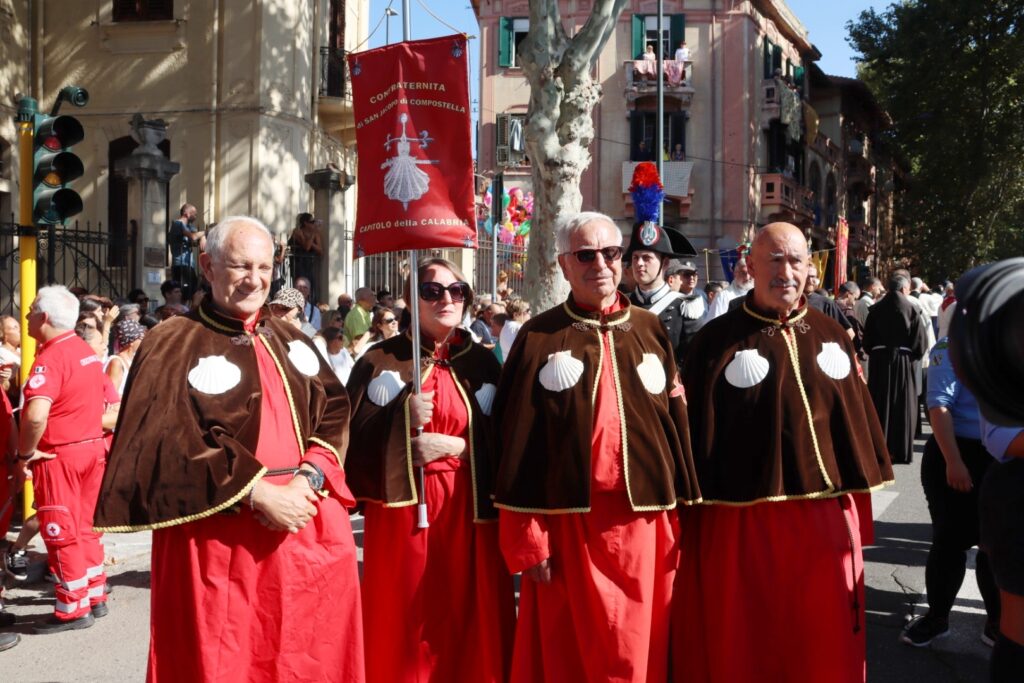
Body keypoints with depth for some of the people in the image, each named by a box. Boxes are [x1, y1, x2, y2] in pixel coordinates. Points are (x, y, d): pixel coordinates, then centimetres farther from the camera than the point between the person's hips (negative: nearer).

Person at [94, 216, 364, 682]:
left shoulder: (292, 342, 14)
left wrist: (307, 480, -11)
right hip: (219, 541, -5)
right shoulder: (172, 344, -4)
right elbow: (168, 443, -14)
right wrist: (257, 493, -18)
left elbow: (334, 411, 7)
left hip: (310, 532, 5)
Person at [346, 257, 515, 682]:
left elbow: (502, 440, 6)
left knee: (467, 621, 5)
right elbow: (355, 436, -3)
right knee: (405, 623, 2)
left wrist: (459, 446, -11)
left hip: (469, 511, 2)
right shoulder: (381, 360, 3)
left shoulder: (482, 363, 9)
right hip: (401, 510, -2)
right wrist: (403, 417, -18)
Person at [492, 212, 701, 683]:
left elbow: (677, 424, 8)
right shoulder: (539, 338, 0)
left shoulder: (651, 331, 8)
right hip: (568, 525, -2)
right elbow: (517, 441, -4)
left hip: (644, 522, 2)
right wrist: (527, 538, -8)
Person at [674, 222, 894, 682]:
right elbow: (695, 439, -5)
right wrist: (695, 528, -6)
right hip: (740, 527, -3)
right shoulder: (717, 341, -4)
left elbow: (856, 425, 13)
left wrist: (860, 515, 11)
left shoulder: (832, 337, 8)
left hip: (827, 522, 4)